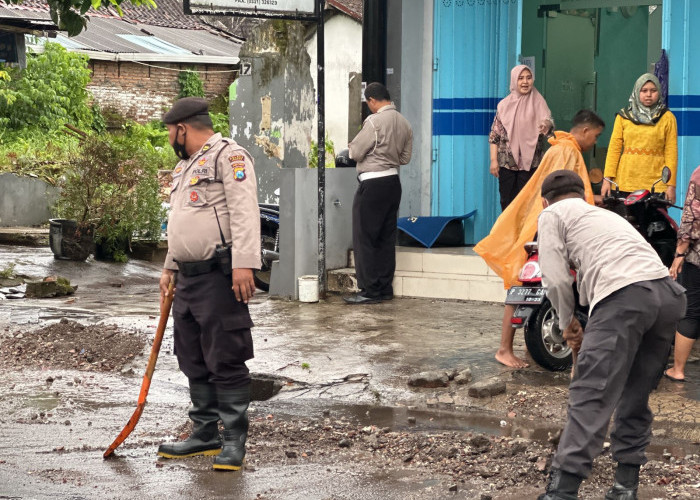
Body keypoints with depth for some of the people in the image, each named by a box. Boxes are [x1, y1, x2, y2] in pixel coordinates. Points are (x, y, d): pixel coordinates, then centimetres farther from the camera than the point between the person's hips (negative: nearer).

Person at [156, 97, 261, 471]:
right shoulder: (185, 166, 23)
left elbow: (244, 212, -19)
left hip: (220, 277, -10)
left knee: (226, 360, -6)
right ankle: (205, 433, 22)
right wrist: (170, 268, 27)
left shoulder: (228, 155, -8)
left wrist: (244, 264, -26)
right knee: (194, 361, 13)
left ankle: (234, 440, 1)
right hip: (188, 278, 10)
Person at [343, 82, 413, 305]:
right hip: (393, 182, 8)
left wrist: (352, 146, 8)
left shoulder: (375, 121, -16)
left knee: (364, 238, -1)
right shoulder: (404, 123, 7)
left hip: (372, 184, -8)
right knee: (386, 238, 12)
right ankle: (385, 288, 16)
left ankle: (370, 291, -1)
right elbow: (405, 157, 13)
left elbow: (355, 153, -12)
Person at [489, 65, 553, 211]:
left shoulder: (538, 103, 3)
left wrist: (546, 126, -32)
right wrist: (493, 160, -2)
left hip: (530, 162, -1)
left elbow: (549, 125, -7)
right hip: (507, 163, 1)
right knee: (507, 201, 3)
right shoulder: (504, 105, 5)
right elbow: (494, 135, 6)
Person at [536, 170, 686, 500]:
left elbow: (556, 279, 6)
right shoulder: (606, 214, 38)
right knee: (634, 397, 18)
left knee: (590, 397, -10)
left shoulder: (553, 214, 17)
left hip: (624, 296, -7)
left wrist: (567, 323, 21)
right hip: (670, 293, 7)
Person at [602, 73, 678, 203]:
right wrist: (607, 179, 0)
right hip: (625, 185, 2)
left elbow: (671, 153, 4)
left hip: (656, 186, -1)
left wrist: (671, 185, -3)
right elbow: (614, 148, 9)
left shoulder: (667, 118, 8)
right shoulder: (623, 116, 12)